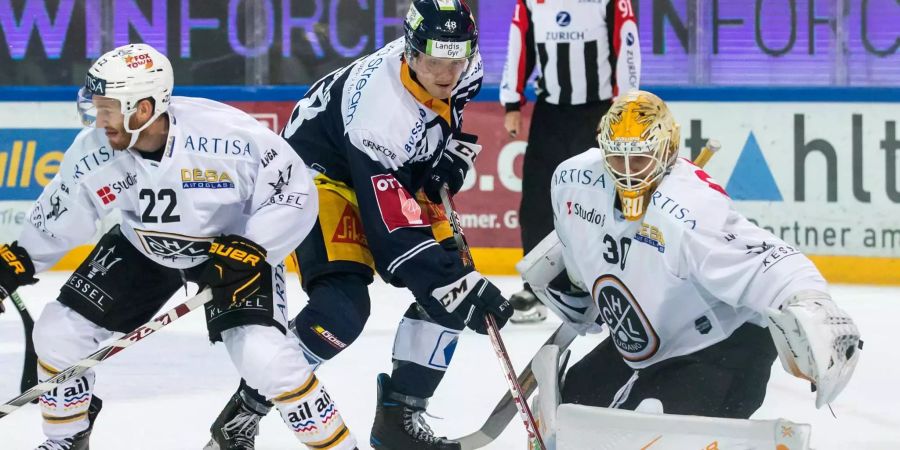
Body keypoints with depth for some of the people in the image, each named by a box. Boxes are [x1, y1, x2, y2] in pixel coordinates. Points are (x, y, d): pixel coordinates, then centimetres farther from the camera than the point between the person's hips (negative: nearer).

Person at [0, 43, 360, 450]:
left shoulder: (227, 134, -35)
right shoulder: (92, 152, -21)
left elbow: (294, 194, -24)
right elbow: (55, 219, -1)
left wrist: (249, 252, -30)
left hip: (236, 248, -4)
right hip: (141, 249, 4)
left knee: (265, 356, -25)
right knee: (59, 332, -3)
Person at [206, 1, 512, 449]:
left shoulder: (458, 60, -18)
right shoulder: (382, 108, -39)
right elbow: (393, 231, -39)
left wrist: (456, 147, -3)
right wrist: (460, 285, -42)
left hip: (400, 171, 8)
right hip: (324, 169, -8)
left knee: (449, 278, -3)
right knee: (342, 309, -26)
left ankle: (399, 413, 7)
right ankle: (248, 407, -11)